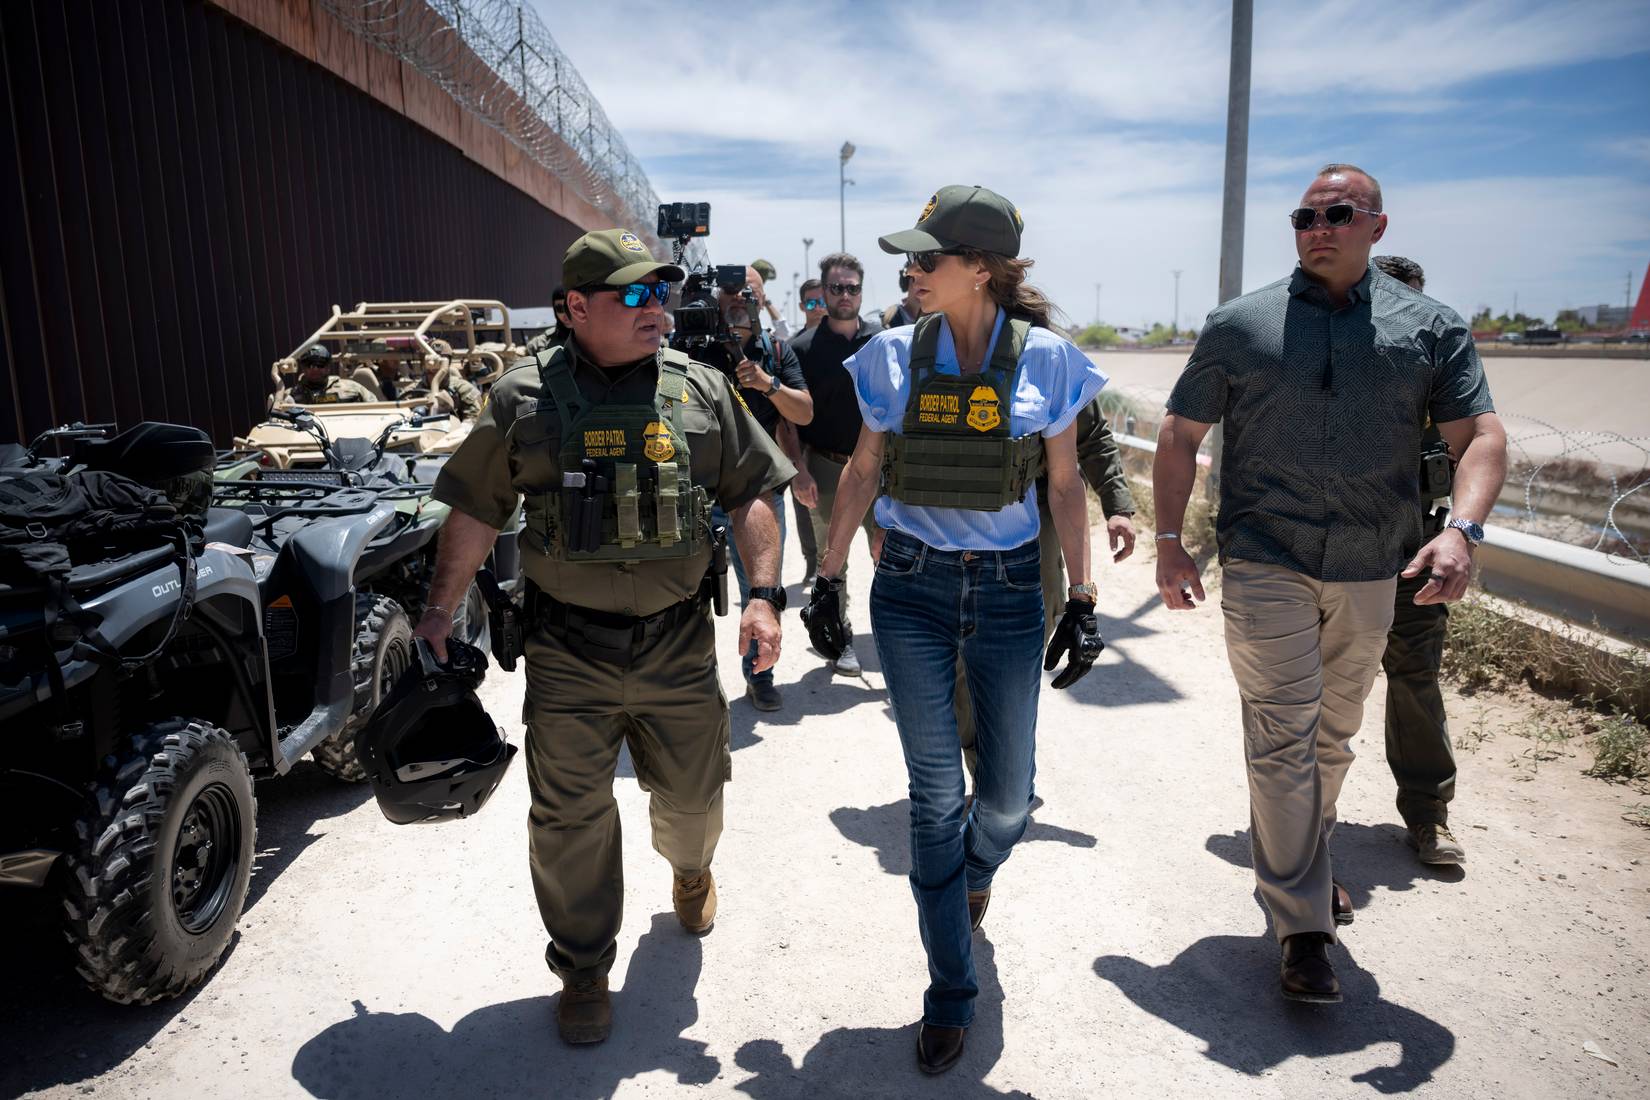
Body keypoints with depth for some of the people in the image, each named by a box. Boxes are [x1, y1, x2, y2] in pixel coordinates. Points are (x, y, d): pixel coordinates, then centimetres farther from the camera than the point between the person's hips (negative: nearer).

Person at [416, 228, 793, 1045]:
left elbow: (750, 494, 4)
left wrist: (762, 596, -5)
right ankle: (583, 970, 26)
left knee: (692, 790, 16)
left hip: (678, 642, 2)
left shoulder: (700, 390, 3)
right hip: (569, 649, -1)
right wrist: (442, 608, 3)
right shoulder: (524, 397, -2)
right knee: (570, 816, 5)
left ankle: (690, 867, 51)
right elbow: (476, 510, 4)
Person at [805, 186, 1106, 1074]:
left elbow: (1066, 489, 2)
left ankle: (974, 871, 47)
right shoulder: (893, 358, 0)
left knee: (1007, 794, 8)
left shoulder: (1047, 361, -4)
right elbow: (861, 474, 8)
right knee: (935, 792, 2)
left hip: (1008, 590, 0)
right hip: (910, 586, 0)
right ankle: (950, 997, 19)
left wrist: (1082, 600, 0)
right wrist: (827, 577, 7)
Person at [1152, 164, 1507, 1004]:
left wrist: (1461, 530, -19)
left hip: (1372, 572, 3)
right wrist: (1168, 539, -4)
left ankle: (1295, 865, 39)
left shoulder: (1429, 327, 4)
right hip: (1266, 565, -2)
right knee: (1283, 741, -3)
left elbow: (1481, 436, -1)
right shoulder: (1240, 324, 2)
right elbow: (1180, 436, 4)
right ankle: (1303, 926, 7)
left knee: (1332, 738, 17)